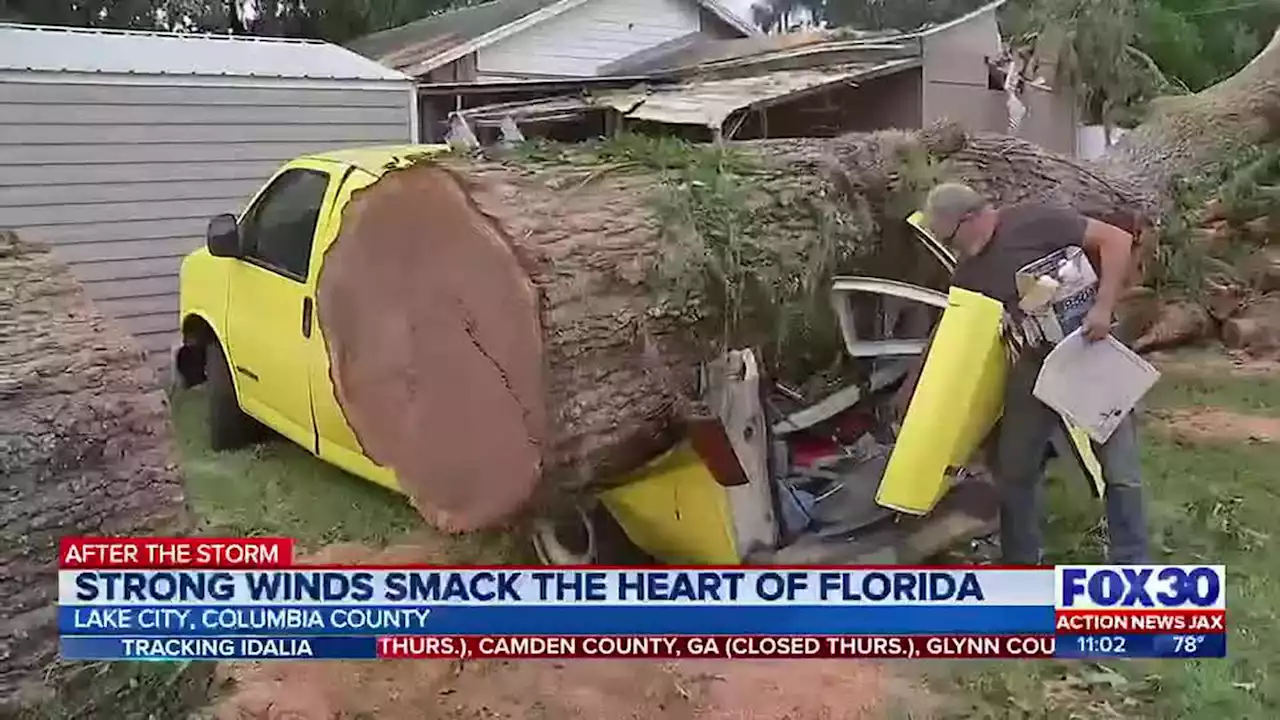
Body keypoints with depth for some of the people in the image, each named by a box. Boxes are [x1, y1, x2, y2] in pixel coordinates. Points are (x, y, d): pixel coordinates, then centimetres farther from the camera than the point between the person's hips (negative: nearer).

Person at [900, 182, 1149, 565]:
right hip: (1035, 364, 6)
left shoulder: (1034, 221, -16)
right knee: (1014, 470, 9)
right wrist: (911, 395, 12)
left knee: (1120, 472, -1)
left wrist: (1103, 307, -24)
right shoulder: (968, 274, 4)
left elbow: (1118, 240, -16)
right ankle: (1021, 567, 23)